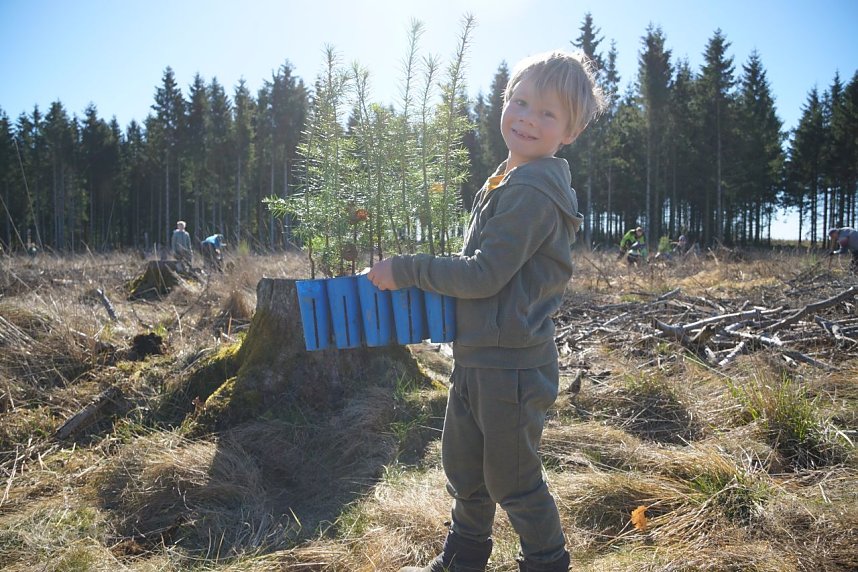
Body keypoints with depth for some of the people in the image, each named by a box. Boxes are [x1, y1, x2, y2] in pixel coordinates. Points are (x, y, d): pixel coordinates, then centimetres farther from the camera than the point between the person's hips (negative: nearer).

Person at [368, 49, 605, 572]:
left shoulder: (533, 191, -20)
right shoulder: (510, 181, 12)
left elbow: (483, 275, -23)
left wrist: (405, 269, -15)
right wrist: (414, 274, 10)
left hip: (511, 364, -10)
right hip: (477, 356, 10)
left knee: (512, 479, 8)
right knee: (463, 466, 24)